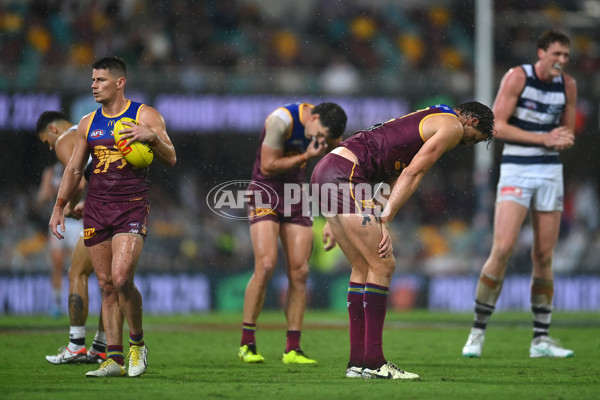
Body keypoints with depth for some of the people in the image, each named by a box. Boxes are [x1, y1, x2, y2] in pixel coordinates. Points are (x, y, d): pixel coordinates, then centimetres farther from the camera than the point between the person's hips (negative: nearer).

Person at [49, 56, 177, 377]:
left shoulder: (144, 115, 0)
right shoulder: (88, 123, 13)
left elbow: (171, 159, -5)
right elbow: (74, 169, 19)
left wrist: (152, 136, -24)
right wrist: (58, 208, 15)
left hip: (132, 207, -5)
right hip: (95, 208, 5)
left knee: (122, 279, -19)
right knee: (106, 286, 3)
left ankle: (137, 343, 2)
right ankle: (114, 358, 6)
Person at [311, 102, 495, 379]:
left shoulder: (429, 121, 30)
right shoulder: (453, 125, 2)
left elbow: (396, 178, 19)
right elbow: (412, 174, -6)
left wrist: (380, 223, 7)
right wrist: (385, 221, -8)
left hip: (325, 171, 10)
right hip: (345, 172, -10)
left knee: (363, 268, 12)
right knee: (383, 265, -7)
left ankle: (357, 362, 12)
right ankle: (372, 363, -8)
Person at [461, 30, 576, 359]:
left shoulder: (568, 86, 6)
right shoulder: (517, 77, -8)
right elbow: (496, 125, -13)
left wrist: (564, 140, -7)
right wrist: (544, 138, -16)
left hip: (550, 172, 4)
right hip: (516, 170, -4)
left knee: (544, 256, 4)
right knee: (503, 249, -15)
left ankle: (541, 339, 10)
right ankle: (478, 331, -6)